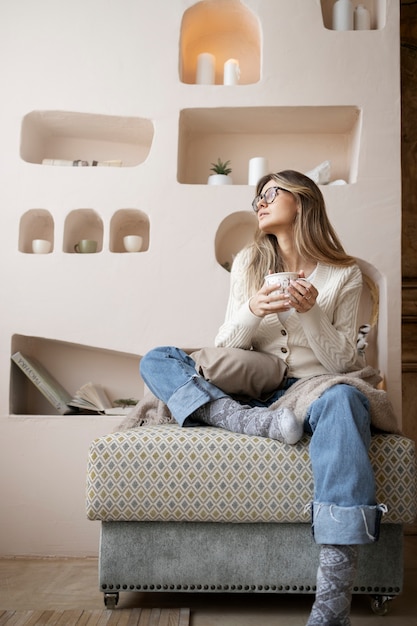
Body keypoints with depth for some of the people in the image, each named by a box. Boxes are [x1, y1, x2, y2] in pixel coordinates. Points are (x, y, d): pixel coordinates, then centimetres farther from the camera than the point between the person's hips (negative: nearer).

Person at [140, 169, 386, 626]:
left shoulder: (344, 274, 5)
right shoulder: (248, 263, 12)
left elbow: (341, 362, 1)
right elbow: (224, 348, 7)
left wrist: (311, 311, -16)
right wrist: (253, 311, -14)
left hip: (313, 393, -2)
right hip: (251, 395, 3)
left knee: (343, 399, -39)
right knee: (156, 360, -12)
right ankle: (248, 422, -35)